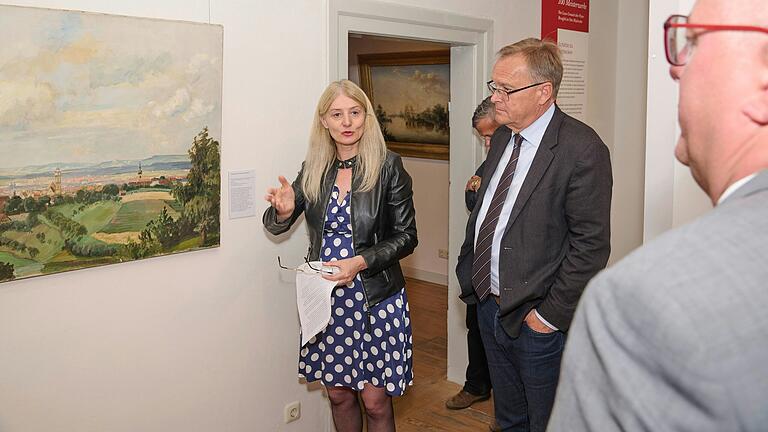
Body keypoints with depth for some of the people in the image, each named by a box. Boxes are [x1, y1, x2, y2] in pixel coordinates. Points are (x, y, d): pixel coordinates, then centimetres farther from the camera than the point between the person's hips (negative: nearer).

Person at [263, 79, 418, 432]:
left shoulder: (388, 167, -9)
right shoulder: (313, 169, 2)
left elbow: (406, 236, -6)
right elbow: (275, 226, 7)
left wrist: (361, 262, -21)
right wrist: (283, 211, -16)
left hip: (376, 298, -3)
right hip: (326, 297, 4)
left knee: (375, 400, 5)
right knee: (338, 394, 15)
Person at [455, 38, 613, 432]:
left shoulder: (582, 149, -18)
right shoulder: (502, 139, 8)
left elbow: (591, 246, -19)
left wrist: (551, 315, -17)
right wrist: (468, 276, 8)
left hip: (538, 320, -7)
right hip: (489, 307, 7)